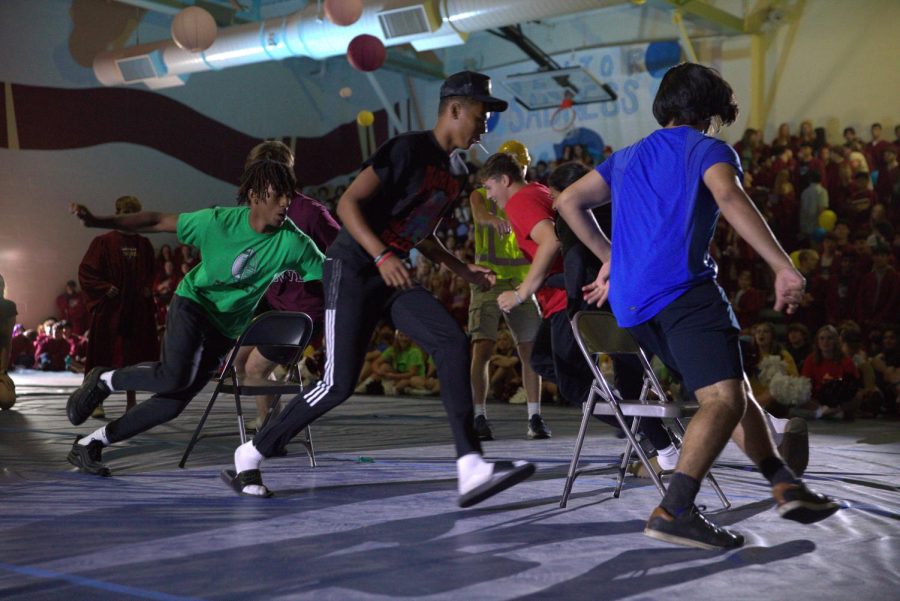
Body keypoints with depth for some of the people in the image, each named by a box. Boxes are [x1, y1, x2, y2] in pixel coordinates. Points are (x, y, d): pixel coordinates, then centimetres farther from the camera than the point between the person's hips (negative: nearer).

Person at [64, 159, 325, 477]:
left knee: (173, 403, 0)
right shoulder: (220, 221, -20)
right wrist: (97, 221, -16)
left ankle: (88, 445, 18)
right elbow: (158, 222, -13)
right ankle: (103, 380, 1)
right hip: (192, 303, -3)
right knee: (174, 376, -30)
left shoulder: (293, 242, -17)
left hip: (226, 329, 3)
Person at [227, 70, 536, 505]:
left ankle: (470, 470, -18)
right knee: (339, 384, -9)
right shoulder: (408, 149, -13)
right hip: (352, 269, -8)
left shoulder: (456, 173, 13)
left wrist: (464, 272, 15)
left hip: (395, 277, 8)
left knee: (453, 344, -14)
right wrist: (382, 256, -29)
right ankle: (250, 456, 10)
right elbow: (348, 203, -18)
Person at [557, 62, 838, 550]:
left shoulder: (627, 157, 27)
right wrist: (783, 266, -18)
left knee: (730, 391, 17)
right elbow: (729, 198, -14)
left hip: (629, 303, 8)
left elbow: (569, 202, 29)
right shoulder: (708, 149, 7)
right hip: (683, 289, -8)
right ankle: (673, 511, -31)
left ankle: (785, 484, 16)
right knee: (724, 399, -16)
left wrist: (610, 259, 32)